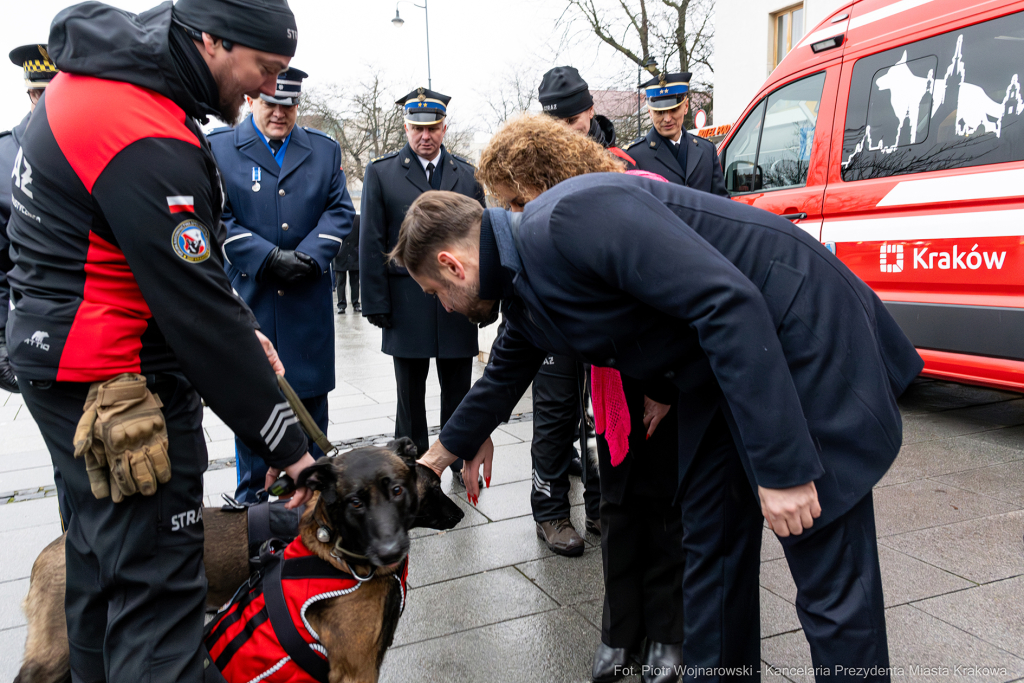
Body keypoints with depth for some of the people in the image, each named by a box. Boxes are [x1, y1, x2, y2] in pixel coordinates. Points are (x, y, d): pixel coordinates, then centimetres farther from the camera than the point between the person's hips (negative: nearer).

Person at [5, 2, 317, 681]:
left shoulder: (102, 65, 7)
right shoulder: (146, 143, -25)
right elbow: (197, 310, -25)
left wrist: (237, 325, 5)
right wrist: (286, 442, -18)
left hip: (72, 367, 11)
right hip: (119, 389, -11)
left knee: (102, 544, 25)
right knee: (157, 583, -3)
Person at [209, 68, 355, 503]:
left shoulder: (325, 150, 12)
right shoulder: (218, 147, 3)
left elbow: (339, 211, 6)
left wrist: (308, 255, -11)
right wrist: (269, 257, -16)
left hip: (310, 298, 3)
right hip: (248, 295, -2)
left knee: (311, 394, 9)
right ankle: (251, 498, 20)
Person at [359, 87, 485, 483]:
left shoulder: (467, 174, 9)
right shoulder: (380, 173, 2)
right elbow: (371, 243, -1)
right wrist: (376, 303, -6)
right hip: (407, 304, -1)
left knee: (458, 389, 10)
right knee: (410, 395, 10)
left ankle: (462, 461, 26)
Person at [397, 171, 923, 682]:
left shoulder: (569, 217, -25)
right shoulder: (520, 297, 7)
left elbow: (728, 300, -29)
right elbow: (504, 375, 28)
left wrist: (780, 464, -27)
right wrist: (443, 451, 43)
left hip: (805, 334, -9)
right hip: (722, 370, 9)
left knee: (831, 585, -1)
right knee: (710, 553, 15)